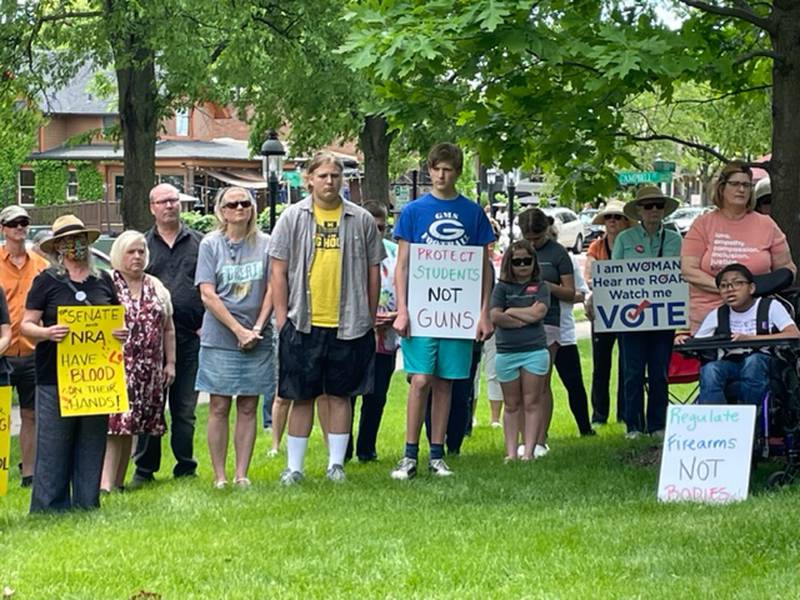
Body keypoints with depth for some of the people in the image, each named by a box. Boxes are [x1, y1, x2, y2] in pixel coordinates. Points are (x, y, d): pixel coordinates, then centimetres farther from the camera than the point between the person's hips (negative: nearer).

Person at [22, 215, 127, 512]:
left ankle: (87, 504, 12)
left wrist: (122, 332, -1)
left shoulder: (103, 280, 14)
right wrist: (47, 332, -21)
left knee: (92, 443, 5)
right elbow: (26, 325, 0)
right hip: (55, 376, -4)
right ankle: (50, 507, 0)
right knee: (53, 445, -5)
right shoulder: (46, 281, 2)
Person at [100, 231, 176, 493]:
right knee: (114, 422, -14)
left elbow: (168, 329, 18)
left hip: (149, 370, 5)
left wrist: (170, 363, 12)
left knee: (131, 425, 8)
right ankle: (106, 481, -19)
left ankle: (119, 480, 14)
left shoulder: (156, 288, 15)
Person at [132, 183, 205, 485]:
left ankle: (186, 468, 13)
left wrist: (206, 324, 0)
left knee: (185, 408, 5)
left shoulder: (199, 242, 11)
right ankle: (145, 468, 8)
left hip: (190, 337, 0)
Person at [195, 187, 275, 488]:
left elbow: (272, 290, 4)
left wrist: (257, 328, -8)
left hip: (257, 339, 2)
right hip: (219, 338, -2)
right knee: (219, 407, 0)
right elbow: (208, 295, -5)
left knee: (248, 407, 5)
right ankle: (219, 477, 4)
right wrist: (239, 330, -11)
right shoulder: (210, 244, 0)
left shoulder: (265, 244, 5)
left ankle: (241, 475, 10)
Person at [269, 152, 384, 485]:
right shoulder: (292, 217, 4)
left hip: (348, 324, 1)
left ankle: (336, 463, 16)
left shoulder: (361, 220, 6)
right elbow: (279, 271, 4)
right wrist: (281, 317, -1)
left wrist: (370, 317, 8)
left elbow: (373, 271, 11)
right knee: (302, 397, 5)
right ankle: (294, 466, 11)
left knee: (340, 395, 7)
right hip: (303, 323, -1)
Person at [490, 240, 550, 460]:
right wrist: (524, 320, -8)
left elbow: (538, 312, -10)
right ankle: (511, 452, 9)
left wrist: (510, 311, -2)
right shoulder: (502, 287, 6)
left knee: (532, 403, -1)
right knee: (511, 405, 6)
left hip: (535, 351, -1)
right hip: (506, 352, 1)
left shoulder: (540, 287, 6)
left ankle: (530, 450, -1)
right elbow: (495, 317, -7)